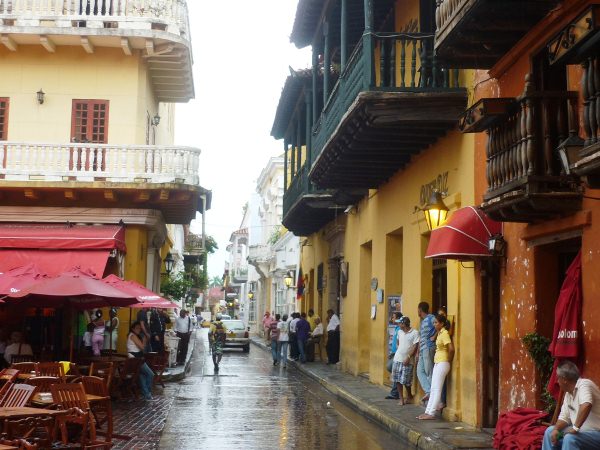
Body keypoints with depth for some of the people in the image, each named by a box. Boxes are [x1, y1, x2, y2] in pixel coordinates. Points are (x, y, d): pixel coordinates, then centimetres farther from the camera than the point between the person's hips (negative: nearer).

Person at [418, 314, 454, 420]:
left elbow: (451, 348, -24)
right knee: (433, 389, 10)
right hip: (437, 363, 10)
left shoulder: (444, 333, -14)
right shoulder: (439, 333, 13)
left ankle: (431, 413, -5)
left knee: (437, 389, -7)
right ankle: (428, 411, 13)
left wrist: (449, 360, -10)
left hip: (442, 363, -10)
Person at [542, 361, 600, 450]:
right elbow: (564, 417, 12)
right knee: (550, 431, 8)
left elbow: (586, 406, -39)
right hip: (581, 431, 10)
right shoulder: (568, 393, 9)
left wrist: (575, 428, -33)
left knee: (570, 438, -32)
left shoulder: (584, 384, -20)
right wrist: (556, 429, -9)